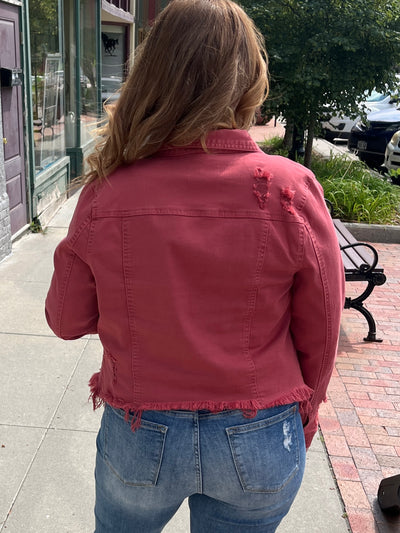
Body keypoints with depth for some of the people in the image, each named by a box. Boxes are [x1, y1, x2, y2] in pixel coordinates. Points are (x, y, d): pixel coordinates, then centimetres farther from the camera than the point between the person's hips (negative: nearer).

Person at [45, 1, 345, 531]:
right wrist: (299, 419, 10)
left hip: (140, 442, 0)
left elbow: (67, 320, -4)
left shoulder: (106, 193, -18)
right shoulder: (291, 190, -19)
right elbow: (319, 338, -8)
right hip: (260, 447, 1)